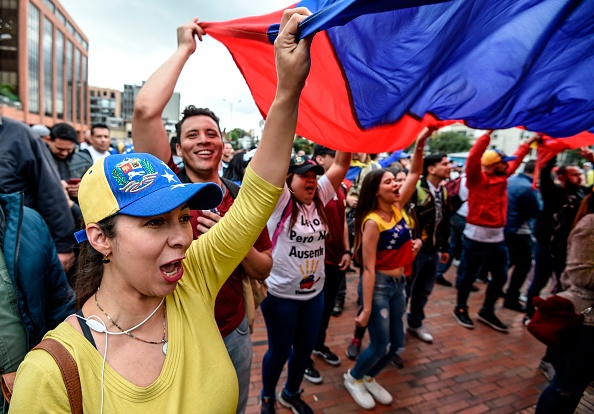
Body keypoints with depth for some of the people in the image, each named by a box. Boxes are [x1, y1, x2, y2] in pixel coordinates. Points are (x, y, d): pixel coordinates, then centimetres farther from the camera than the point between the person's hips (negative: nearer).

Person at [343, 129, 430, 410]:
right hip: (378, 286, -7)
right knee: (380, 345, 4)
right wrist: (366, 309, -17)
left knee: (396, 342, 17)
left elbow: (414, 174, 1)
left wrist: (420, 144, -14)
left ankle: (369, 378, 41)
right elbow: (369, 268, -20)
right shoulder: (372, 222, -20)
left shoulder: (396, 208, 0)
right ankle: (353, 377, 33)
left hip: (399, 284, 8)